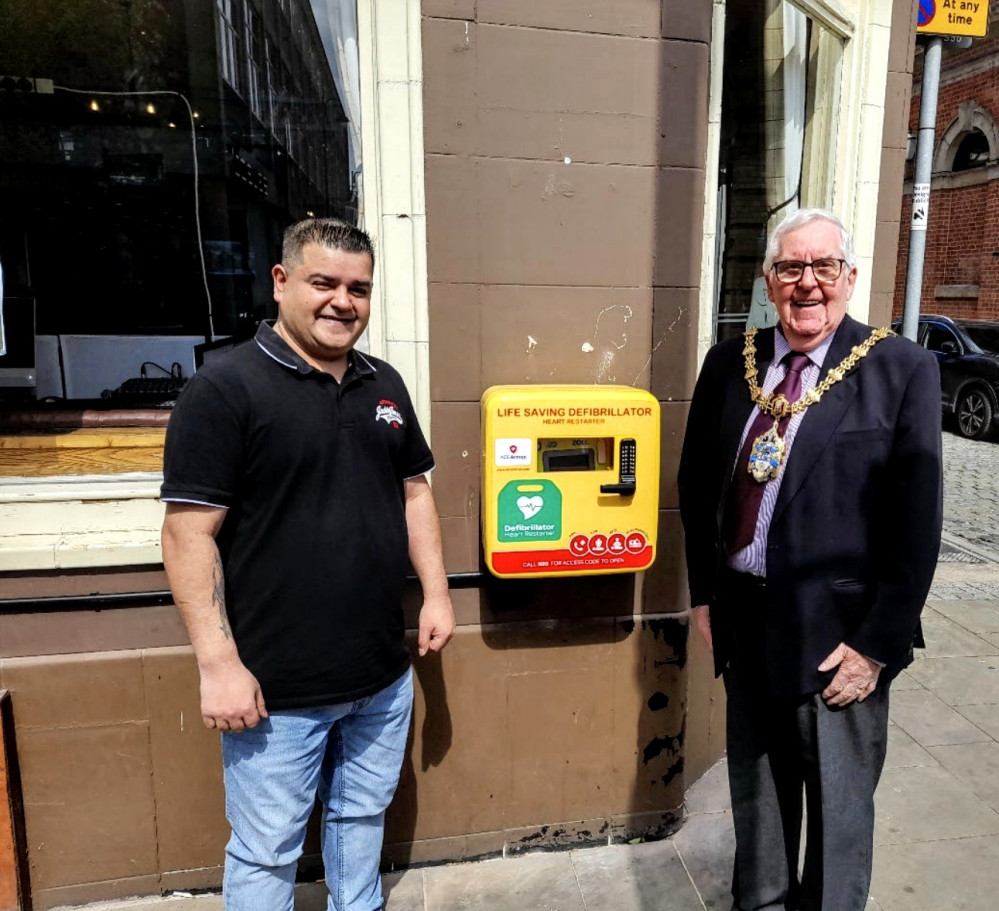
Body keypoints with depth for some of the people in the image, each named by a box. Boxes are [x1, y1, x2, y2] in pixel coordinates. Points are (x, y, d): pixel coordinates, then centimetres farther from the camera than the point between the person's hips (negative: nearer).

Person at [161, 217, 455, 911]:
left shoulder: (384, 385, 6)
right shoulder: (226, 388, -12)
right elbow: (190, 534, -14)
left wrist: (436, 593, 7)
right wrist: (219, 664, -16)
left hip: (384, 675, 6)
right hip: (277, 688, -5)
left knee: (362, 819, 24)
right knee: (267, 854, 14)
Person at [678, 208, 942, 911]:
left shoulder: (903, 370, -9)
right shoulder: (729, 363, 2)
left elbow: (916, 523, -11)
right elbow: (697, 484, 8)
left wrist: (876, 644, -12)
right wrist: (705, 593, 6)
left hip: (838, 634, -4)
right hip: (744, 620, 4)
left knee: (839, 806, 15)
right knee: (754, 787, 23)